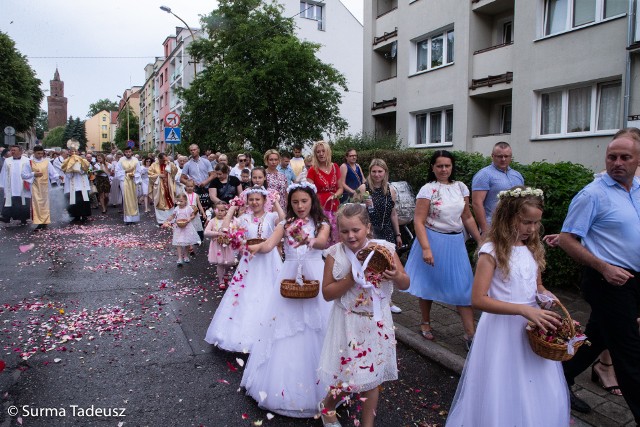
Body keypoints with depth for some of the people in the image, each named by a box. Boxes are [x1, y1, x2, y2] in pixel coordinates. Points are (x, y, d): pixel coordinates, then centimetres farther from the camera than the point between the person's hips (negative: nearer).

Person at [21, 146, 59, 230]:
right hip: (35, 186, -1)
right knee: (37, 204, -5)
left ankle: (45, 221, 17)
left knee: (45, 203, 8)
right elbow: (24, 175, 2)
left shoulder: (47, 162, 4)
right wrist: (33, 174, -11)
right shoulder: (29, 163, 2)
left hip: (45, 186, 1)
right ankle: (39, 222, -4)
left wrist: (58, 177, -22)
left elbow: (53, 172, -2)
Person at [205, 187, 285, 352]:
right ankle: (245, 335, 23)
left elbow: (284, 220, -26)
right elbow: (225, 230, -7)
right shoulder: (244, 218, 4)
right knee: (247, 297, 8)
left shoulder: (271, 216, -3)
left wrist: (276, 203, -15)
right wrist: (232, 209, -2)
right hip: (250, 262, 2)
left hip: (269, 262, -2)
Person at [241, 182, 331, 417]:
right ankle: (285, 384, 19)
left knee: (315, 327, 0)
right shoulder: (285, 224, 8)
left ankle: (315, 383, 17)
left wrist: (308, 241, -43)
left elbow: (323, 242, -21)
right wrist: (253, 248, -30)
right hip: (289, 277, 2)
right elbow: (268, 244, -8)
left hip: (315, 277, -2)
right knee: (285, 326, 3)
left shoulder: (321, 224, 2)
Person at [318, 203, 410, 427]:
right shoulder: (335, 254, -10)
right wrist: (350, 280, -22)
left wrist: (396, 276, -23)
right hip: (348, 322, -1)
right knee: (347, 375, 8)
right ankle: (327, 406, 40)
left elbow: (405, 284, -1)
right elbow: (327, 293, -9)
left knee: (371, 376, 14)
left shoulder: (385, 249, -8)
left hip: (377, 322, 2)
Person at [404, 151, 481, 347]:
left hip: (456, 242, 4)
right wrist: (425, 248, -25)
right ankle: (426, 323, 31)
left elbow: (467, 218, 12)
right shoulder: (427, 189, -11)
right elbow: (419, 221, -16)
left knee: (463, 286, 1)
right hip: (433, 241, -4)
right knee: (429, 283, 11)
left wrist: (481, 241, 9)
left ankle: (470, 334, 7)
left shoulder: (460, 187, 5)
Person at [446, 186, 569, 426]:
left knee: (542, 395, 12)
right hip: (503, 328, -6)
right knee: (504, 396, 7)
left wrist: (546, 295, -4)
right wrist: (524, 310, -26)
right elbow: (479, 299, -20)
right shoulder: (492, 251, -15)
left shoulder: (533, 248, 5)